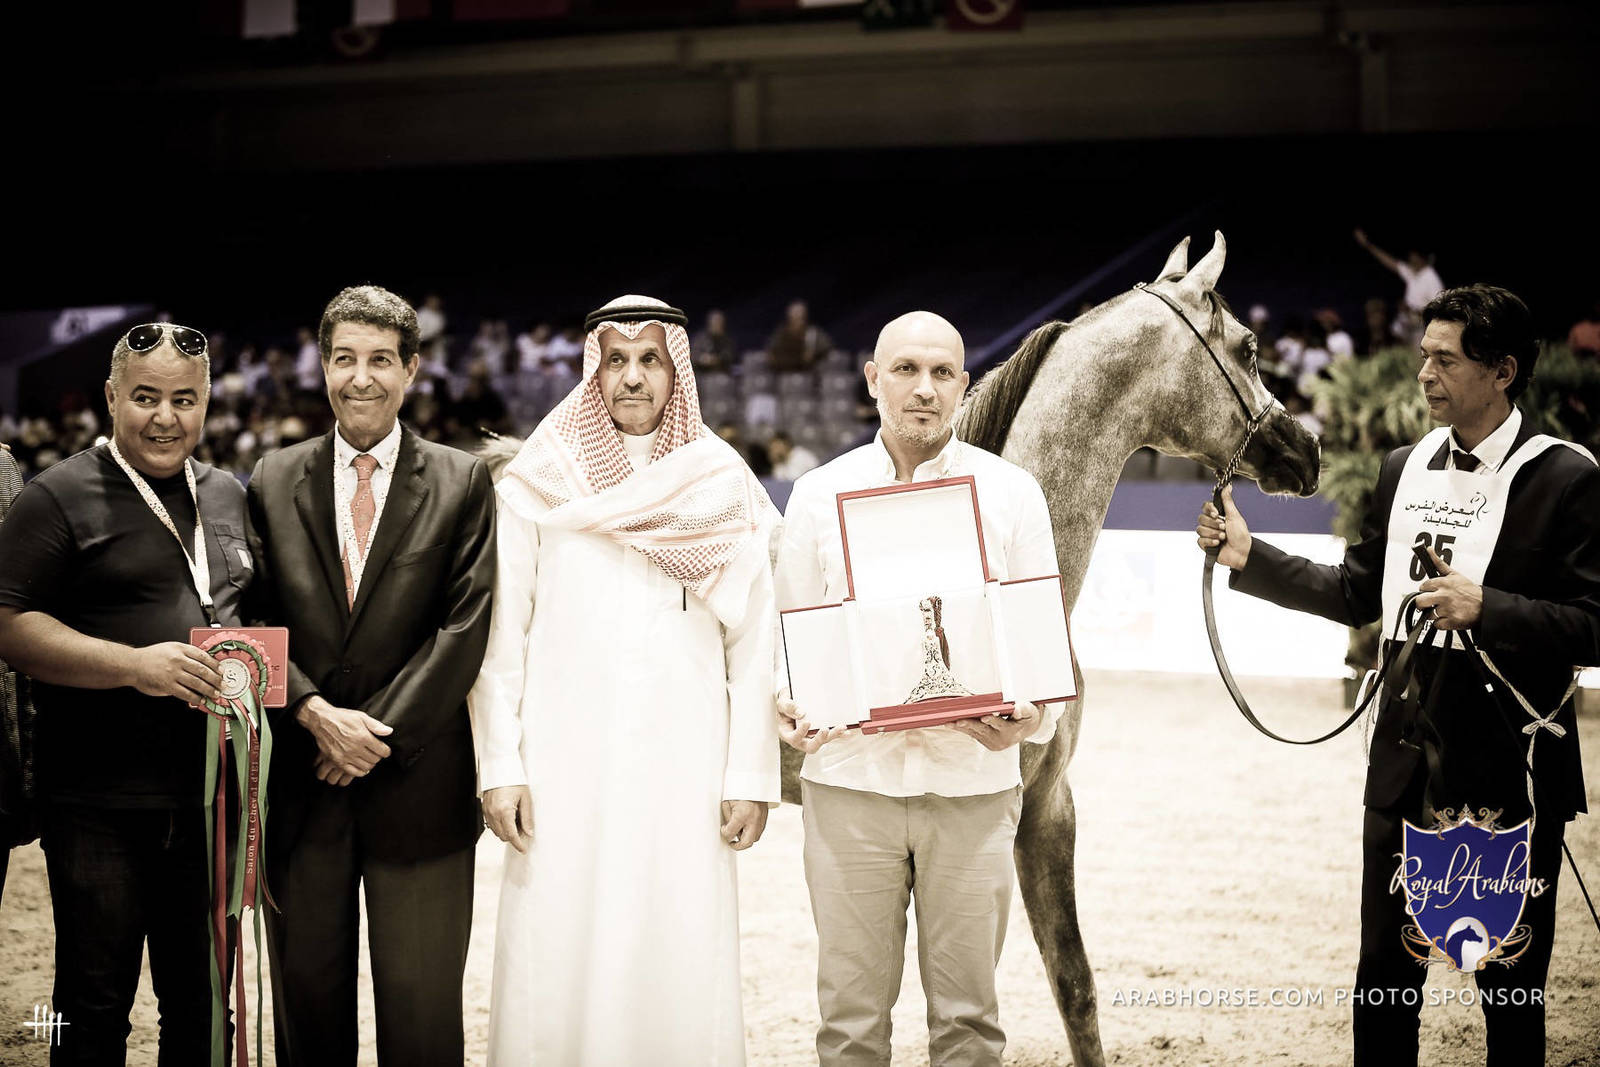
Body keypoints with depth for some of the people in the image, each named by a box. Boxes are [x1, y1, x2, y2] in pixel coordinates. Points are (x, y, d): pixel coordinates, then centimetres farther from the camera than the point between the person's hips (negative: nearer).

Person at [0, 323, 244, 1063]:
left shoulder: (229, 497, 14)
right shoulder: (61, 498, -4)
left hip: (208, 799, 5)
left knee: (204, 1005, 14)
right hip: (99, 803, -5)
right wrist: (134, 666, -23)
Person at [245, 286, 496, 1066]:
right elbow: (252, 621, 3)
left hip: (419, 787, -2)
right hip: (300, 782, 2)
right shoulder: (273, 481, 9)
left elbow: (468, 624, -5)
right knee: (307, 996, 10)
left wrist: (378, 732, -11)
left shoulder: (463, 483, 3)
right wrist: (316, 714, -12)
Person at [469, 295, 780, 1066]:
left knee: (682, 968, -2)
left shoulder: (722, 492, 7)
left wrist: (751, 777, -1)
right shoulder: (538, 483, 6)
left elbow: (754, 646, 5)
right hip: (564, 764, 0)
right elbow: (500, 637, 4)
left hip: (683, 767, 0)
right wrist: (499, 766, -3)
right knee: (556, 966, -2)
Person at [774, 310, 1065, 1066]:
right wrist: (789, 708, -12)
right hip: (850, 776, 0)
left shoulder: (1012, 493, 4)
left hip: (973, 780, 0)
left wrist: (1032, 716, -16)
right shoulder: (819, 494, 6)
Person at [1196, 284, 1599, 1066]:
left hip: (1508, 768, -5)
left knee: (1510, 985, 8)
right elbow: (1357, 595, 15)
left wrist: (1485, 607, -26)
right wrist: (1248, 556, 7)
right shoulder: (1404, 467, 8)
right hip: (1405, 759, 5)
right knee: (1384, 972, 14)